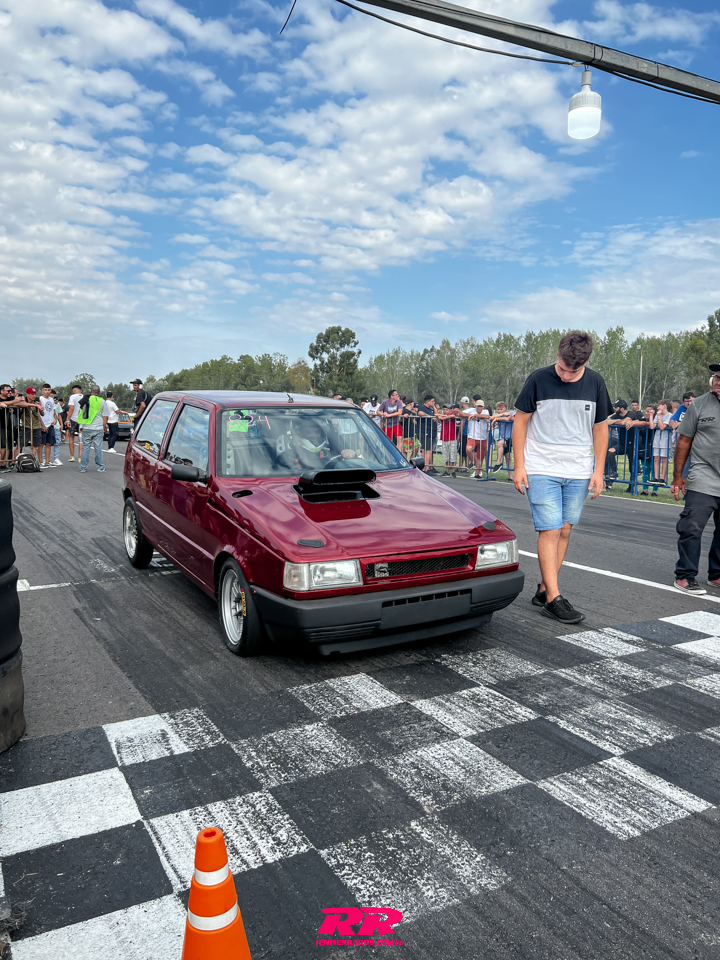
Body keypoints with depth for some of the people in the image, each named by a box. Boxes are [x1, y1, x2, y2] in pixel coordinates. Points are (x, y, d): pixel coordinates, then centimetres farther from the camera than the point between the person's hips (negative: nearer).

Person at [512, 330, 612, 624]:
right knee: (550, 531, -8)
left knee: (564, 531, 6)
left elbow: (600, 428, 9)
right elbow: (520, 421, -1)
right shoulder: (539, 380, -7)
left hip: (578, 472, 4)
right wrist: (519, 465, -5)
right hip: (542, 470, -3)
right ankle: (553, 599, -5)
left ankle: (543, 589, 17)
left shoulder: (595, 383, 2)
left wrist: (598, 470, 4)